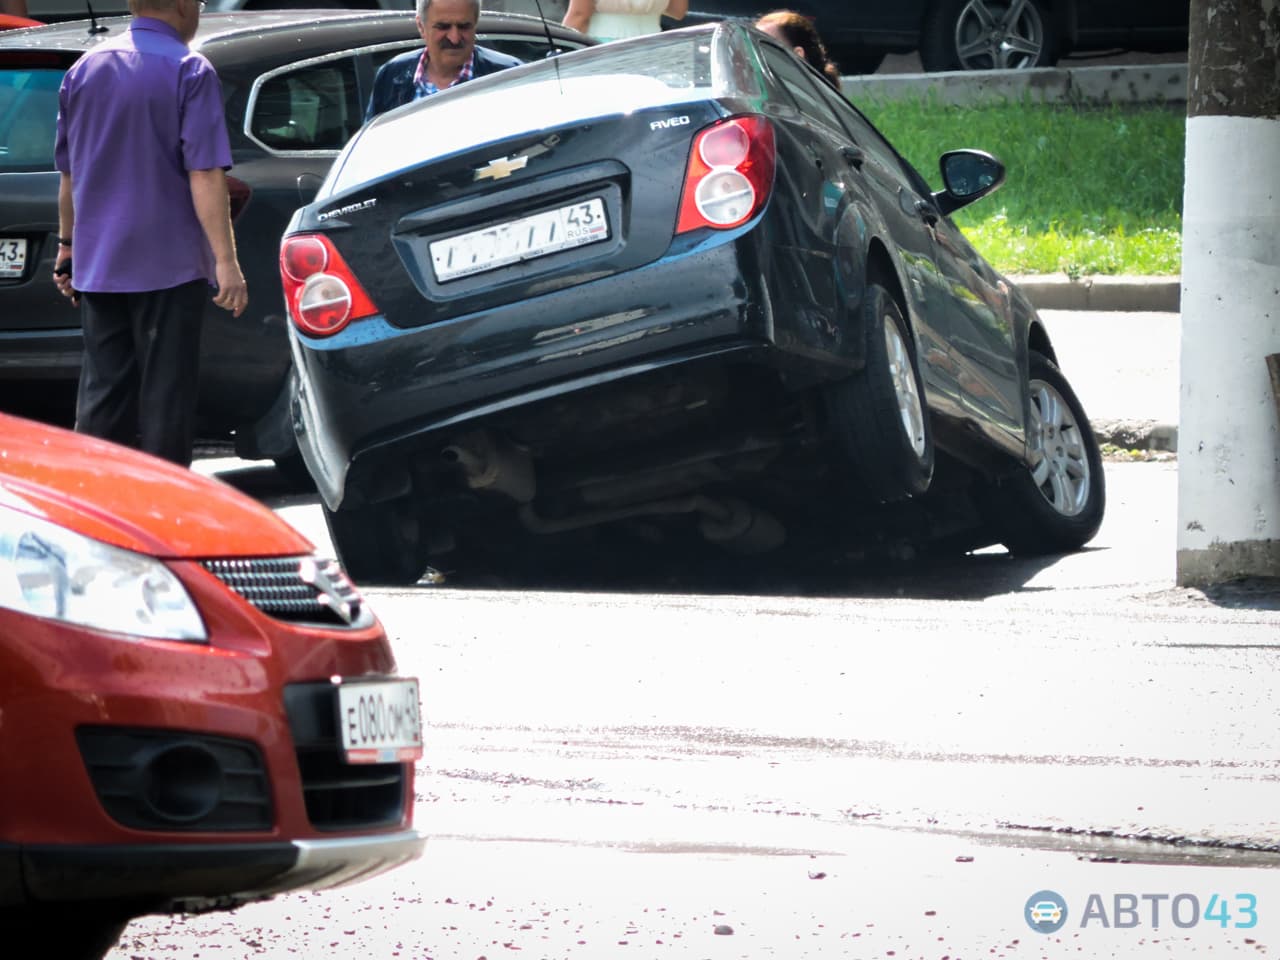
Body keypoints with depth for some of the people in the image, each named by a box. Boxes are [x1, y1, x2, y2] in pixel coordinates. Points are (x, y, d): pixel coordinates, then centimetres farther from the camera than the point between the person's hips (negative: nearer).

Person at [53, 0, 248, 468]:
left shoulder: (85, 70, 8)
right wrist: (226, 260, -17)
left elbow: (69, 172, 15)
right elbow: (205, 176, -16)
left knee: (102, 395, 9)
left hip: (98, 266, 5)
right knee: (165, 395, 0)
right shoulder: (190, 73, -10)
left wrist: (67, 244, 25)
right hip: (169, 264, -5)